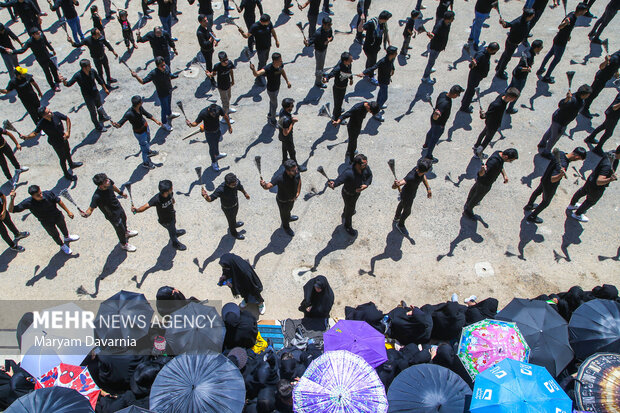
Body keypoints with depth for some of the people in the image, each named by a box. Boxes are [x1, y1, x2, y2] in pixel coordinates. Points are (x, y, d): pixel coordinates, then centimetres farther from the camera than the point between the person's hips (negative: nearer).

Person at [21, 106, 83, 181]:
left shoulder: (56, 114, -24)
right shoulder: (41, 124, -30)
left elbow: (67, 119, -10)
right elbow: (35, 133, -19)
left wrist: (68, 132, -18)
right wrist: (26, 137, -37)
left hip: (64, 138, 4)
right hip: (56, 143, -4)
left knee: (68, 152, 30)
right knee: (63, 158, 14)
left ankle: (71, 164, 61)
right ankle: (66, 174, 39)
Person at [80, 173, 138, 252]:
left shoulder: (109, 182, -24)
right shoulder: (97, 196, -42)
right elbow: (91, 208, -35)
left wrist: (121, 193, 19)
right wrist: (86, 214, -58)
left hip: (118, 206, 6)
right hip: (112, 215, -6)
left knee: (124, 219, 34)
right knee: (120, 229, 17)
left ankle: (126, 232, 69)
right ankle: (124, 244, 49)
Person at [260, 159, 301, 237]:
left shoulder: (296, 171, -25)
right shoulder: (279, 177, -43)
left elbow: (299, 180, -4)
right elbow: (269, 185, -49)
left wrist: (298, 192, -2)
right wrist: (264, 185, -71)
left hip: (292, 198, 5)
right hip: (283, 200, -5)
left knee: (289, 208, 36)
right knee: (284, 213, 25)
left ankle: (288, 217, 70)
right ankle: (286, 227, 56)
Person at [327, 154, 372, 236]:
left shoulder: (365, 167, -24)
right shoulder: (348, 173, -45)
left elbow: (369, 175, -5)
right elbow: (339, 180, -55)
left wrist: (366, 185, -21)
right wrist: (333, 184, -77)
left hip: (357, 191, 7)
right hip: (349, 194, -6)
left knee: (353, 202, 37)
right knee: (350, 210, 19)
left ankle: (345, 213, 71)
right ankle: (348, 227, 50)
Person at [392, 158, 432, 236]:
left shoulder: (419, 169, -24)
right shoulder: (411, 177, -47)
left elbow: (423, 177, 3)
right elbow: (393, 186, -52)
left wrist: (428, 189, 1)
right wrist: (396, 184, -74)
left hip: (412, 193, 7)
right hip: (407, 196, -7)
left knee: (402, 204, 34)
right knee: (407, 212, 20)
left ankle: (397, 217, 65)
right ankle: (400, 225, 52)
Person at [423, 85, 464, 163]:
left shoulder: (443, 93, -15)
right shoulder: (445, 103, -41)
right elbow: (435, 117, -46)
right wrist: (436, 115, -66)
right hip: (439, 124, -9)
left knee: (431, 132, 34)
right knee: (434, 139, 14)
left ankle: (426, 144, 63)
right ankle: (428, 155, 35)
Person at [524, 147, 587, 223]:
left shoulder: (560, 153, -19)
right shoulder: (563, 165, -41)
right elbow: (552, 179, -44)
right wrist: (561, 175, -63)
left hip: (544, 178, 8)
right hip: (550, 186, -8)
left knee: (538, 191, 34)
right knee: (546, 202, 20)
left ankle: (529, 206, 61)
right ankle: (532, 217, 39)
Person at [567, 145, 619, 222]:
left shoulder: (613, 153, -17)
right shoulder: (608, 166, -43)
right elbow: (599, 181, -47)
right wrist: (610, 179, -64)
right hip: (596, 188, -8)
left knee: (582, 191, 33)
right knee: (591, 201, 22)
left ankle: (572, 205, 62)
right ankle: (577, 214, 47)